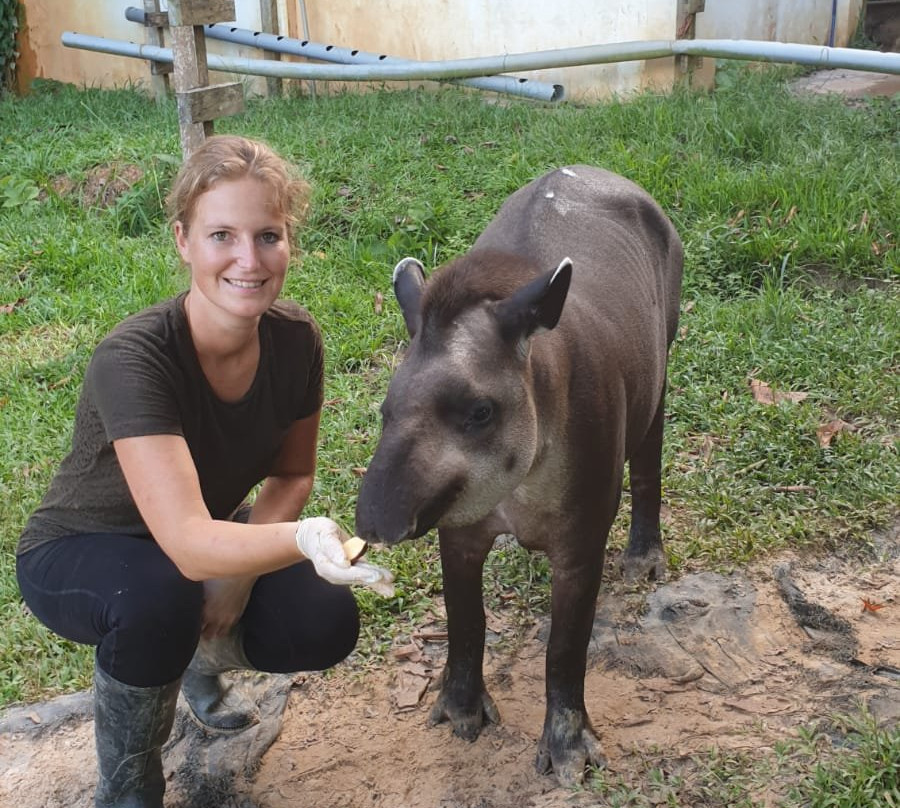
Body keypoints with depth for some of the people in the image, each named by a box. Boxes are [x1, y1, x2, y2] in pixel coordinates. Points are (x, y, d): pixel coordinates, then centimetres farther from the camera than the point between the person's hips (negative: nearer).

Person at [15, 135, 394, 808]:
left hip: (218, 535, 5)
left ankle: (197, 651, 16)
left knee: (325, 626, -19)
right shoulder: (133, 359, -36)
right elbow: (189, 544, -45)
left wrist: (242, 569, -19)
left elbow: (292, 473, -3)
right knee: (157, 593, -37)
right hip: (79, 556, -4)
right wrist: (304, 539, -63)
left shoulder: (296, 338, -19)